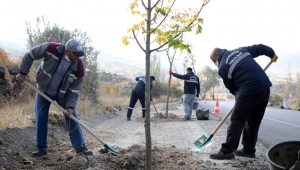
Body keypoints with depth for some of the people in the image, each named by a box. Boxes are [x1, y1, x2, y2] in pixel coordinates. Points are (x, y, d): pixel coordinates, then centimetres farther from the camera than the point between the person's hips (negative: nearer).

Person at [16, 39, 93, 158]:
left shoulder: (79, 69, -25)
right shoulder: (52, 49, -28)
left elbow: (74, 91, -16)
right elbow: (30, 55, -15)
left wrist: (70, 106, -25)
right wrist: (22, 73, -15)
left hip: (63, 94, 0)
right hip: (43, 90, 0)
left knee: (71, 117, -4)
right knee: (40, 118, 1)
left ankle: (80, 146, 7)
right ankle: (42, 148, 14)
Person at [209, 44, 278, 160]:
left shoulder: (222, 68, -2)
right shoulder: (240, 50, 17)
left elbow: (231, 88, 7)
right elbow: (259, 48, 23)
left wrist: (238, 96, 24)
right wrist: (272, 54, 39)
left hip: (249, 90, -8)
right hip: (265, 86, 8)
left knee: (236, 121, -1)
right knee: (253, 122, 16)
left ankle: (227, 151, 1)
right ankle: (249, 150, 24)